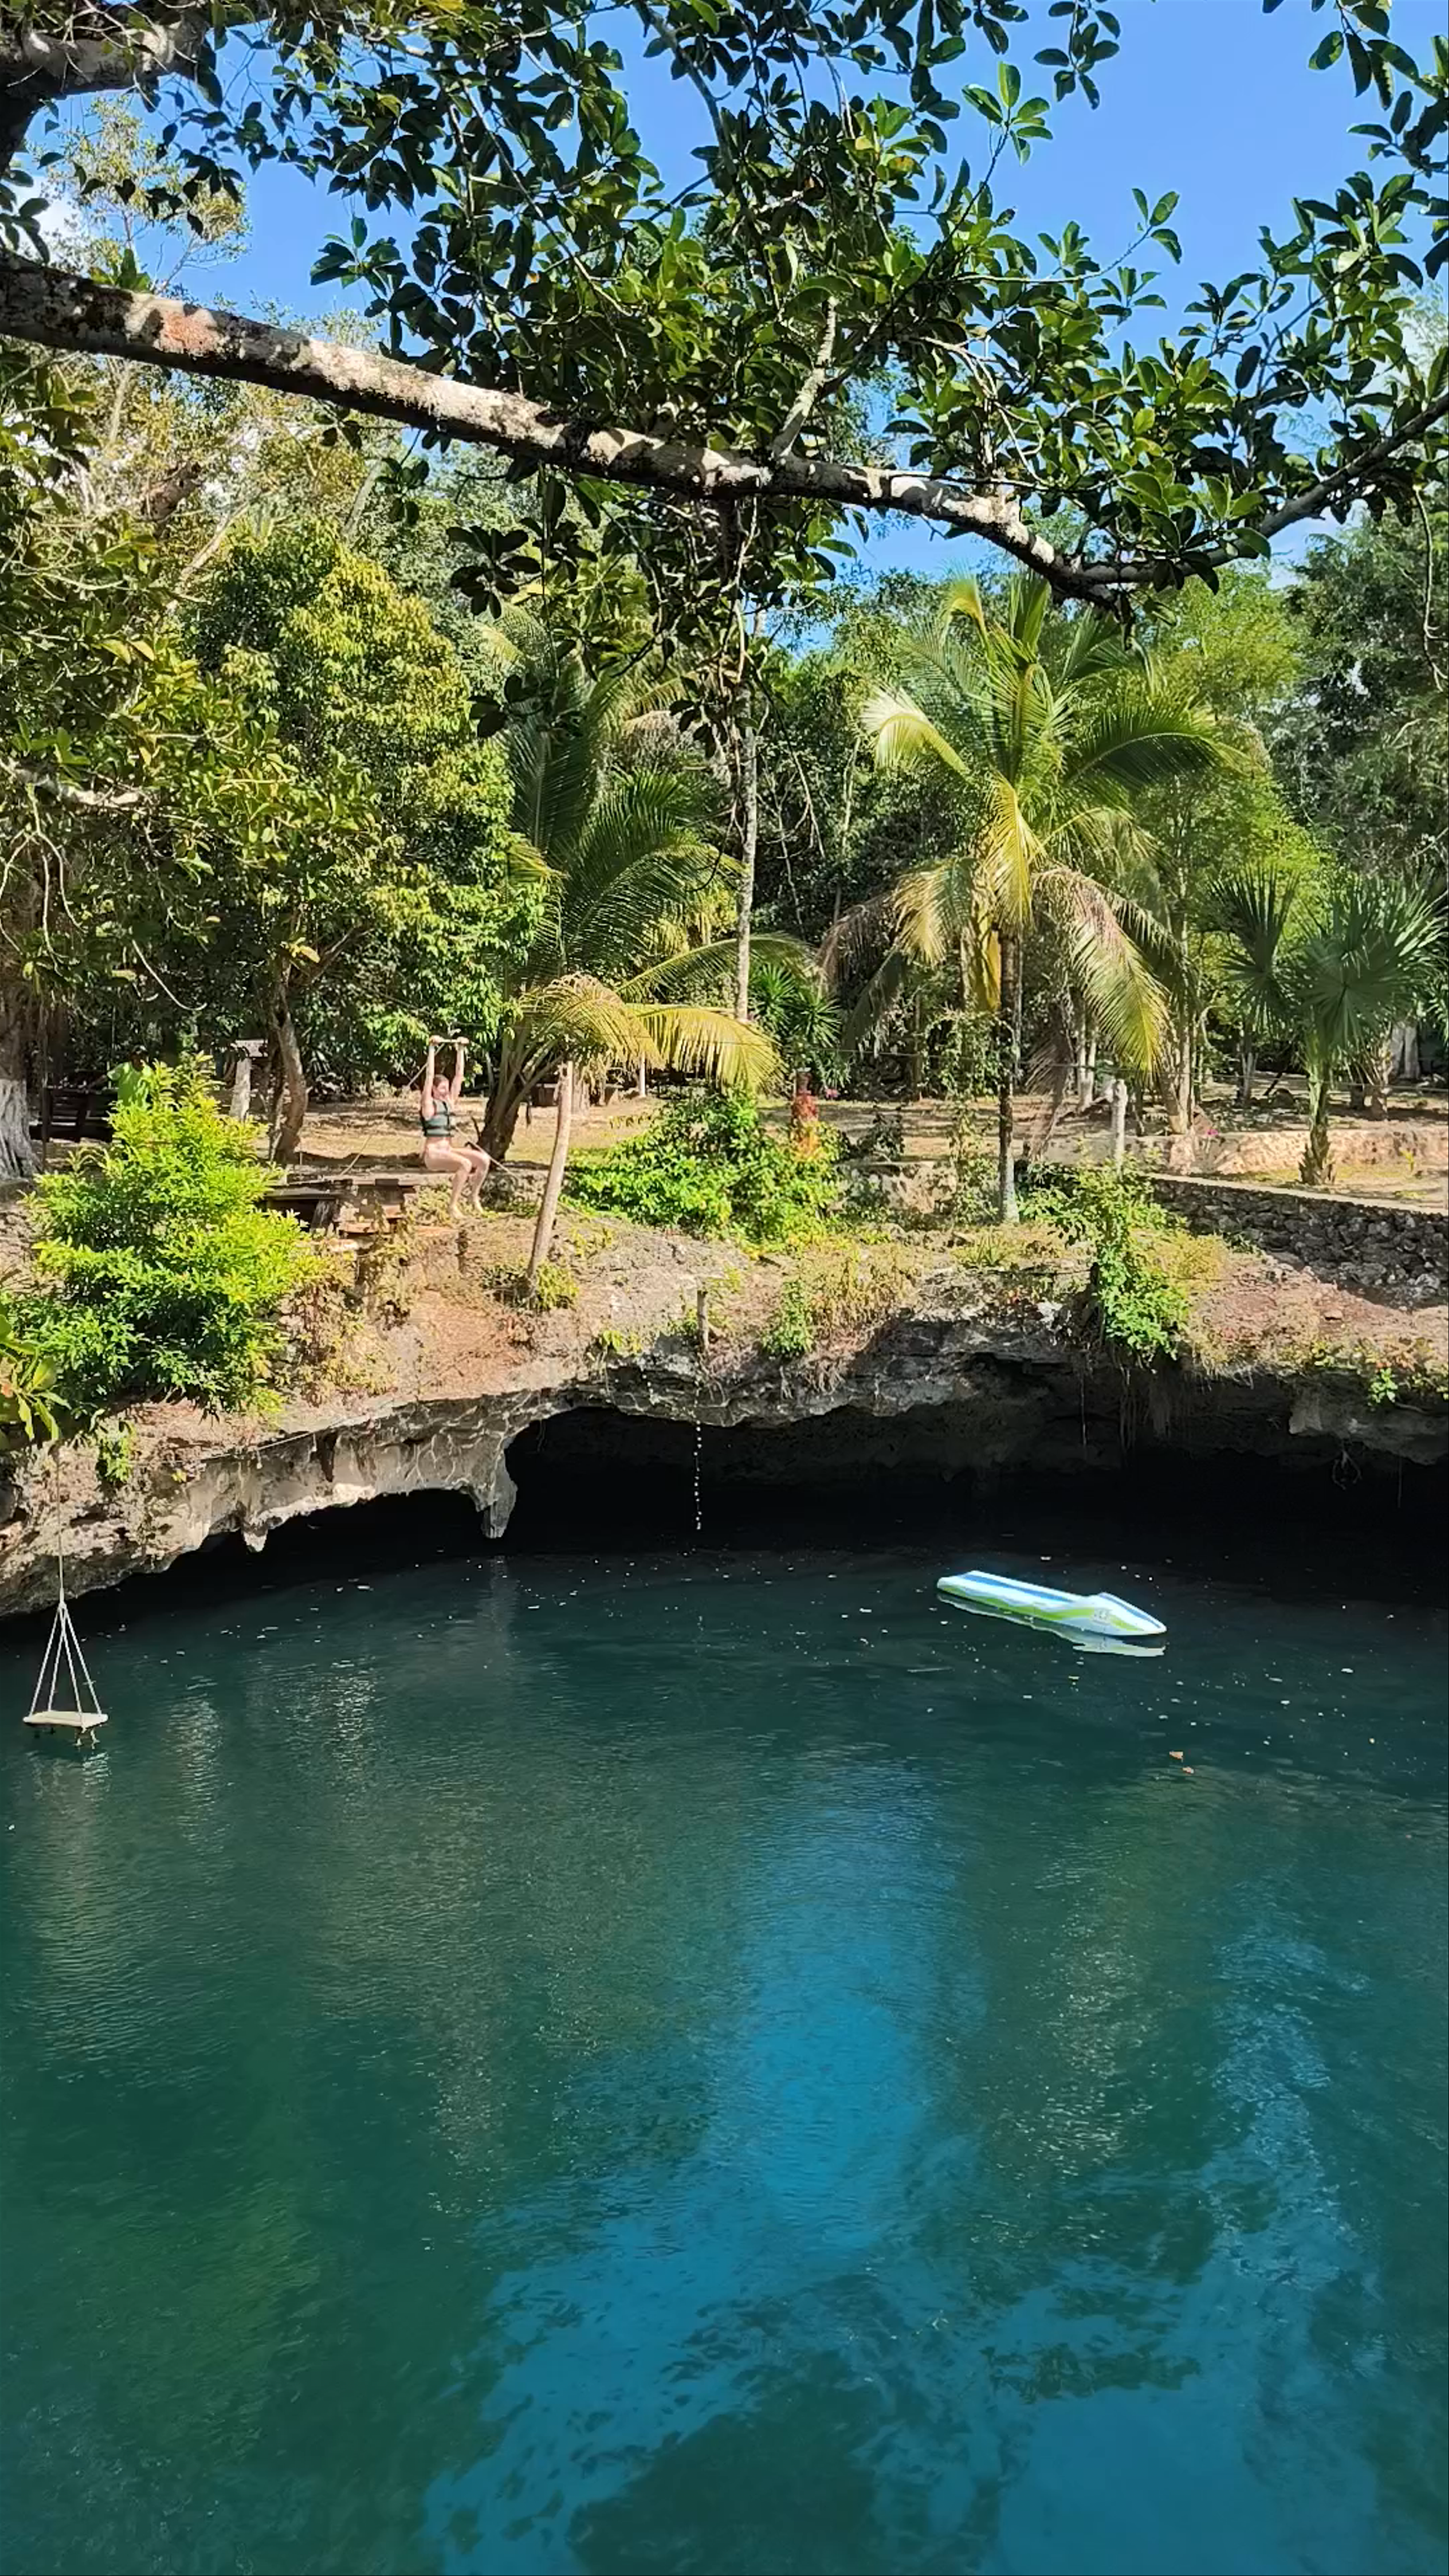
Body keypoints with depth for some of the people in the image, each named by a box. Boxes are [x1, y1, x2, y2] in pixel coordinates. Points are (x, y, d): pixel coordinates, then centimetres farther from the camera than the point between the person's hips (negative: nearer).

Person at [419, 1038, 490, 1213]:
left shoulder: (450, 1102, 15)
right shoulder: (428, 1105, -2)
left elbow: (459, 1076, 14)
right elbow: (429, 1075, -10)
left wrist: (460, 1051, 13)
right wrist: (432, 1049, -11)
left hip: (449, 1151, 7)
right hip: (432, 1155, -7)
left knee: (484, 1160, -14)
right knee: (465, 1164, -33)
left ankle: (473, 1197, 1)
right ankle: (453, 1205, -26)